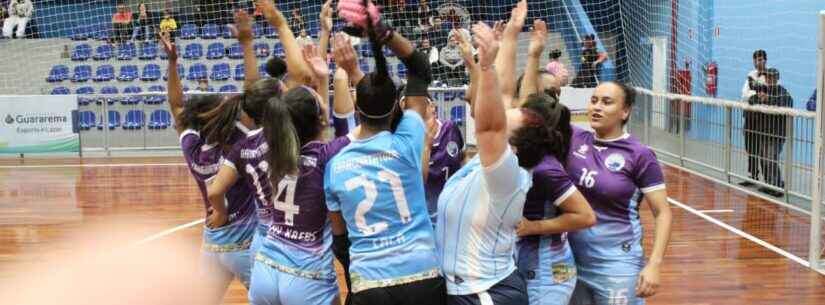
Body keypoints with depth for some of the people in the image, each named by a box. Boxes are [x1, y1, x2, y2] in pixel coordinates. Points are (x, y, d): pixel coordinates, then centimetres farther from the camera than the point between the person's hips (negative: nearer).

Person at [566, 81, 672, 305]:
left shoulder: (639, 155, -10)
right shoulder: (574, 139, 1)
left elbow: (663, 213, -9)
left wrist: (654, 264, -18)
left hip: (617, 262, -5)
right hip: (572, 258, 5)